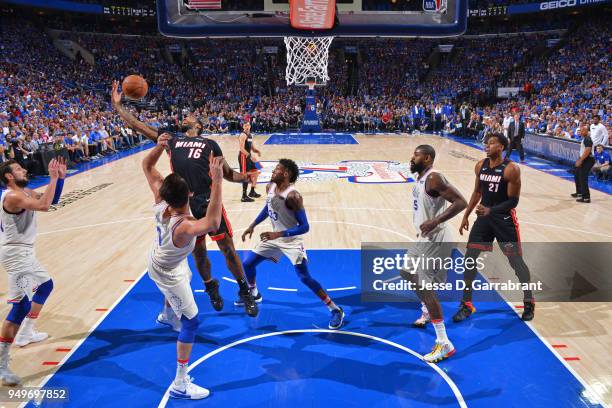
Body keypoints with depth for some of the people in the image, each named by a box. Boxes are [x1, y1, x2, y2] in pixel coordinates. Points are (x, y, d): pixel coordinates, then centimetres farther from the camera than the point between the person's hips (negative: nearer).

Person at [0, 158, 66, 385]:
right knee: (21, 303, -14)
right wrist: (53, 178, -28)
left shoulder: (25, 192, 9)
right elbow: (44, 206, -36)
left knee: (45, 285, 25)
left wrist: (60, 177, 1)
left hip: (23, 252, 11)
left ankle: (25, 334, 37)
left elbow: (52, 200, 14)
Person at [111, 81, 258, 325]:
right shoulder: (172, 141, 13)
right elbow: (137, 126, 14)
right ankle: (211, 288, 38)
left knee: (227, 248, 1)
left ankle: (245, 292, 17)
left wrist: (245, 178, -8)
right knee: (198, 251, 14)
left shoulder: (209, 144, 8)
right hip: (185, 204, 3)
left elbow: (227, 174, 10)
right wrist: (117, 106, 8)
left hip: (209, 201, -3)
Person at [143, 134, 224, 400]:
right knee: (191, 322, 3)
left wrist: (159, 146, -31)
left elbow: (147, 166, -14)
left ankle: (167, 314, 73)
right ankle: (180, 384, 13)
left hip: (158, 263, 8)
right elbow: (213, 223, -65)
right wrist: (217, 182, -68)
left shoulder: (161, 202, -25)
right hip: (168, 275, -8)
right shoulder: (182, 227, -45)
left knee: (180, 289, 40)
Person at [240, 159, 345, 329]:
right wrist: (252, 225, 12)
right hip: (274, 237, 8)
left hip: (292, 241, -8)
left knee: (305, 278, -12)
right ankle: (254, 294, 39)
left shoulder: (293, 196, -29)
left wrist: (279, 234, -34)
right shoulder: (270, 187, -5)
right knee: (247, 264, 11)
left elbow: (304, 227, -28)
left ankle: (336, 310, 0)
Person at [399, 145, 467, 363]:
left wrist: (435, 222, -31)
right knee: (407, 272, 24)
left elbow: (461, 202, -27)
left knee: (424, 287, -10)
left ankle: (444, 344, -3)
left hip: (436, 239, -11)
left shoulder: (433, 178, -21)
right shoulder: (421, 178, 9)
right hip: (426, 237, 11)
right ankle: (426, 312, 46)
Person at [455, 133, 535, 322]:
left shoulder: (511, 169, -17)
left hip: (505, 219, -5)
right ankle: (466, 305, 13)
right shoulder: (480, 166, 1)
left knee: (516, 262, 6)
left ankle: (529, 302, 29)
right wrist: (466, 215, 13)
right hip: (484, 216, 5)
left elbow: (513, 201, -16)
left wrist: (491, 210, -28)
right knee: (469, 259, 1)